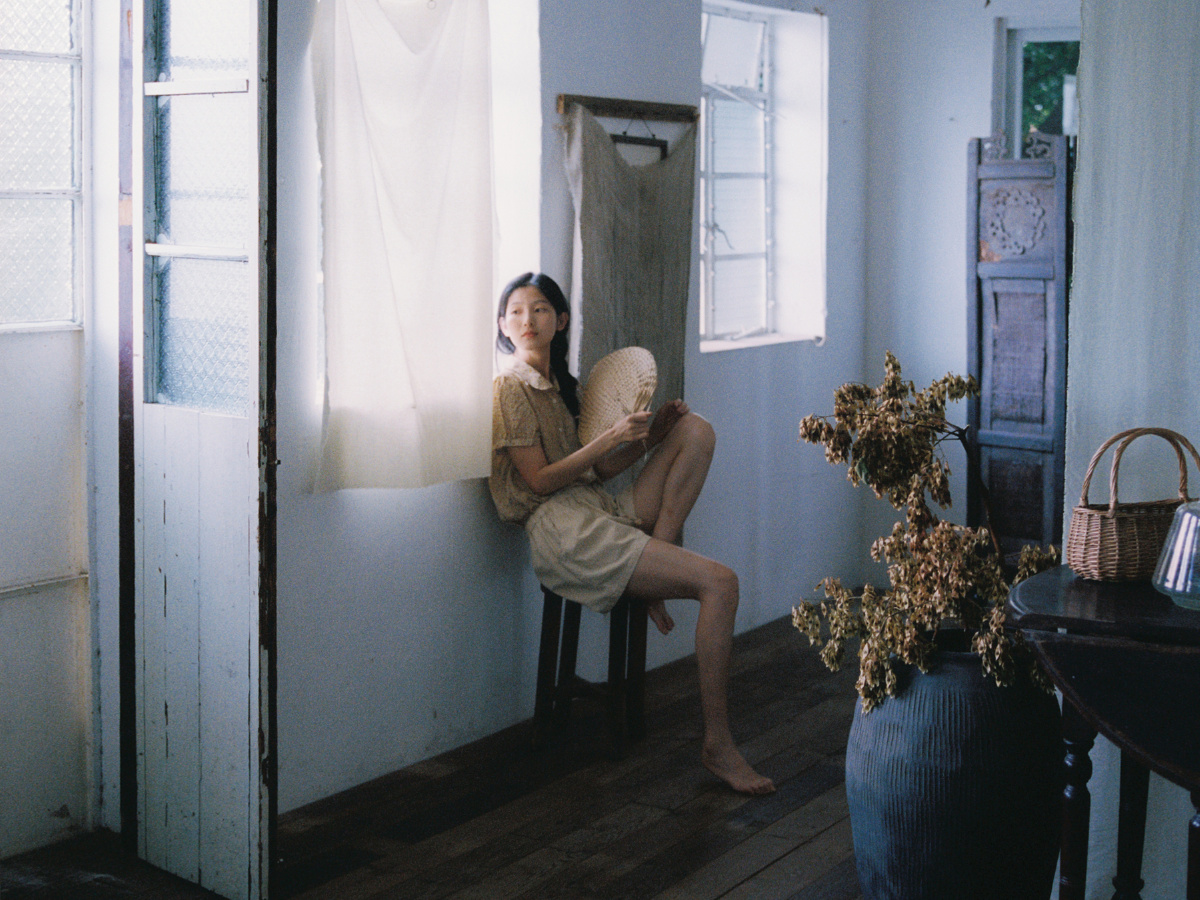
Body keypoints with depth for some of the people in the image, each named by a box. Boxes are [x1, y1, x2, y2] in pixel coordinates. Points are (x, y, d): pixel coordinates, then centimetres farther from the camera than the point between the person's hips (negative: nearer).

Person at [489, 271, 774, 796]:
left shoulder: (564, 387, 22)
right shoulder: (510, 388, -4)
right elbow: (540, 481, -11)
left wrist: (652, 434, 4)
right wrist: (612, 437, -14)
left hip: (602, 509, 8)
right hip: (563, 528, -8)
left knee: (697, 430, -4)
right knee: (719, 582, -20)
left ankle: (657, 566, -11)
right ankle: (717, 744, -16)